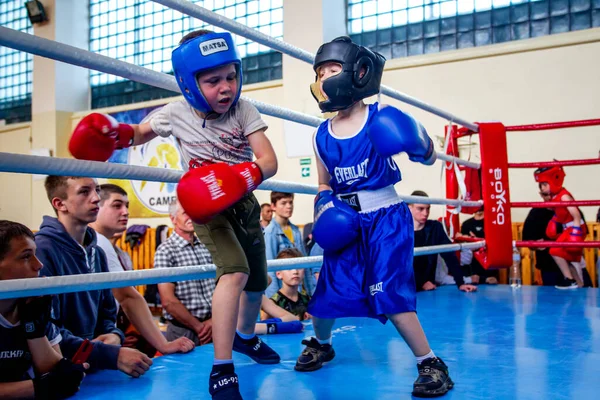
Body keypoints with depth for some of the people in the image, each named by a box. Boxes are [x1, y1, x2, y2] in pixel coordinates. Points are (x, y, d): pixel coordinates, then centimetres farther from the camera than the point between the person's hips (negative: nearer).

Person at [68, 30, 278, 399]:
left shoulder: (245, 111, -14)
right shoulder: (177, 114, -12)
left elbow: (269, 161, -23)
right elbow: (141, 133, 8)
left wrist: (241, 177, -42)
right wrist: (113, 133, -12)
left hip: (243, 201, 4)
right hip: (207, 204, -3)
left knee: (258, 282, 16)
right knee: (235, 271, -27)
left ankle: (246, 335, 47)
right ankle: (222, 370, -20)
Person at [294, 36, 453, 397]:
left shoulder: (381, 118, -9)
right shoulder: (323, 135, 4)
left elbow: (429, 159, -4)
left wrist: (420, 147, -26)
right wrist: (323, 209, -4)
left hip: (385, 217, -4)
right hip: (346, 221, 5)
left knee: (388, 292, -13)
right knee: (329, 288, 8)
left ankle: (431, 363, 5)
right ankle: (321, 344, 39)